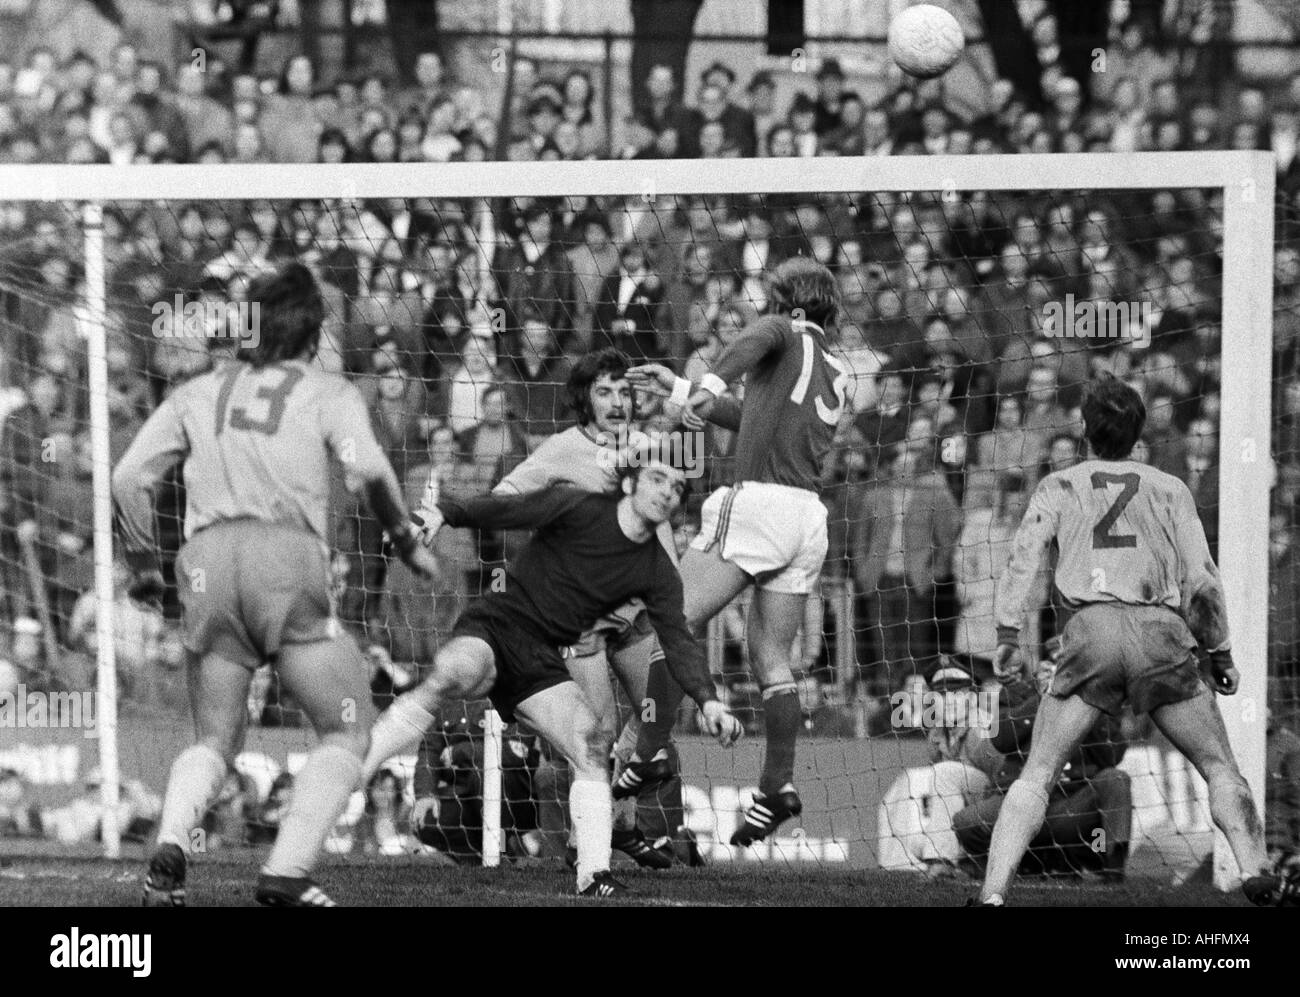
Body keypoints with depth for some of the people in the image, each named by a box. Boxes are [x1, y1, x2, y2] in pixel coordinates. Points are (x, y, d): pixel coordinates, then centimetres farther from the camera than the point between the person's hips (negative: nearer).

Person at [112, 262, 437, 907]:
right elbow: (370, 473, -7)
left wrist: (143, 563, 24)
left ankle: (170, 847, -12)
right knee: (346, 733, 8)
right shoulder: (329, 394, 11)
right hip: (289, 558, -4)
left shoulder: (197, 393, 20)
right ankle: (287, 873, -9)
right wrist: (406, 541, 6)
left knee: (215, 740, 16)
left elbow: (128, 478, 14)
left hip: (206, 563, 4)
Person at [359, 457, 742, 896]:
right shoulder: (577, 508, -6)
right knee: (448, 679, -36)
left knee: (593, 748, -15)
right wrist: (445, 513, -30)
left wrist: (708, 700, -12)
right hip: (492, 628, -5)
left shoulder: (657, 572, 7)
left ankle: (593, 876, -11)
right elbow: (508, 510, -14)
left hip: (540, 663, 5)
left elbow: (677, 640, 4)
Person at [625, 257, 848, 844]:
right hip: (809, 515, 7)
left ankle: (646, 755, -14)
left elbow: (756, 342, -21)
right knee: (771, 658, 9)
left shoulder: (786, 333, 6)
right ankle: (777, 785, -2)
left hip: (756, 502, -7)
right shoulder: (834, 370, 27)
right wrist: (679, 390, 40)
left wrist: (711, 383, -39)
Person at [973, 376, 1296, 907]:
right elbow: (1202, 580, 11)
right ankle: (1256, 873, -11)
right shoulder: (1169, 489, 17)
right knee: (1221, 770, 8)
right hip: (1162, 631, 0)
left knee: (1036, 777, 3)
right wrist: (1220, 653, 18)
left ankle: (993, 893, -10)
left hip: (1092, 629, 0)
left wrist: (1007, 637, 1)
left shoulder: (1060, 486, 17)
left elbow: (1022, 556, 4)